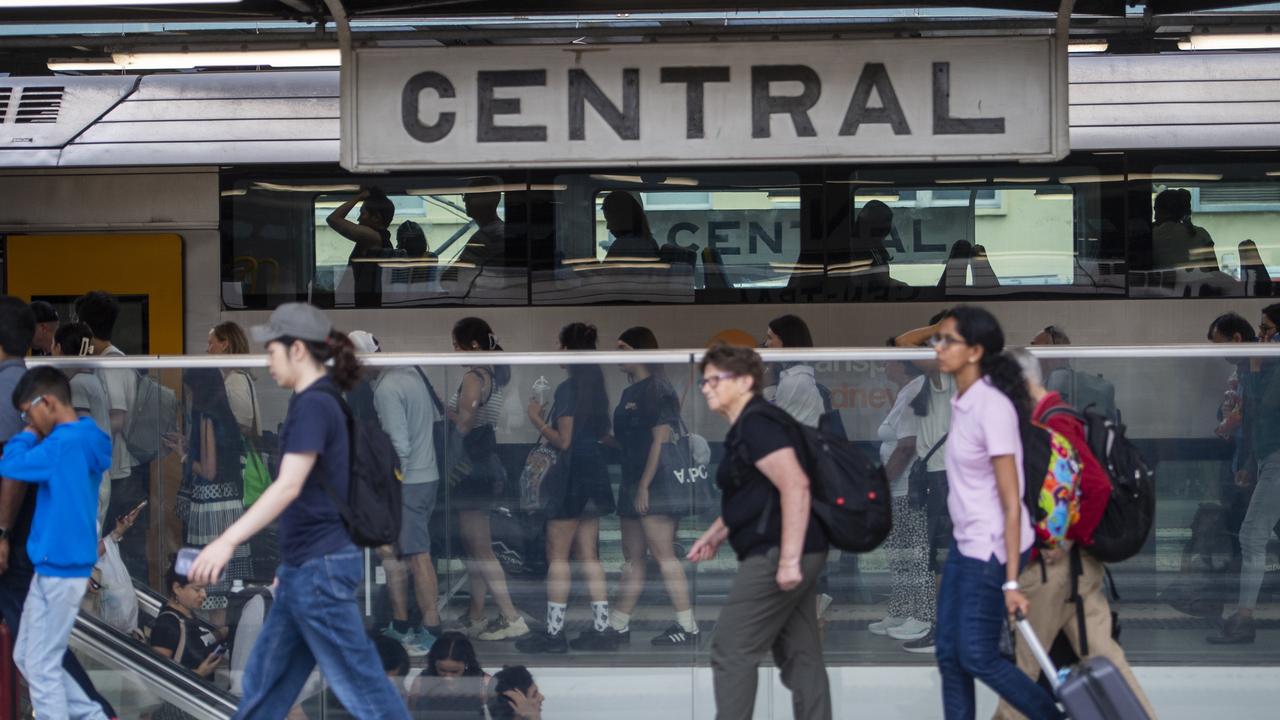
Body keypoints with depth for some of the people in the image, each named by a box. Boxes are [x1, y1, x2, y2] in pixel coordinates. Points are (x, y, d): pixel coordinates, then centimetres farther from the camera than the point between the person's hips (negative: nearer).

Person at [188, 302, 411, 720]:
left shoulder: (313, 406, -15)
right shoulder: (322, 403, 14)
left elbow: (289, 486, -26)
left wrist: (228, 541, -34)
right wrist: (290, 563, 25)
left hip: (319, 568, -10)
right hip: (305, 568, 10)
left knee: (359, 685, -4)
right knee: (265, 683, 13)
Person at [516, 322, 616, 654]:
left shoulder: (568, 388, -15)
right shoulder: (596, 387, 10)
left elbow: (564, 440, -17)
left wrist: (537, 419, -4)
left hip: (573, 475, -8)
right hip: (594, 474, 8)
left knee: (557, 554, -3)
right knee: (588, 554, 12)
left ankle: (554, 632, -4)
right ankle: (601, 628, 11)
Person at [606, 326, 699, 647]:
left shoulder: (658, 390, -10)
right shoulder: (629, 394, 18)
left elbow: (661, 440, -16)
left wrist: (645, 485, -19)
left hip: (655, 485, -9)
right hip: (633, 484, 9)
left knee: (663, 554, -11)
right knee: (633, 558, 11)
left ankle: (687, 627, -9)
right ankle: (617, 626, 14)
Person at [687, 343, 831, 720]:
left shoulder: (757, 424, -13)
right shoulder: (745, 427, 18)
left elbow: (795, 485, -24)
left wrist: (788, 560, -27)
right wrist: (715, 534, 26)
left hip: (776, 555, -10)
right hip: (781, 555, 10)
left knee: (731, 651, -5)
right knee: (801, 656, 8)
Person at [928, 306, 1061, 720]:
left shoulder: (992, 407, -21)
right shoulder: (961, 402, 5)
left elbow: (1011, 502, -21)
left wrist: (1011, 582, -22)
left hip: (992, 548, -9)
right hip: (964, 543, 9)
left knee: (978, 657, -2)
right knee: (949, 652, 8)